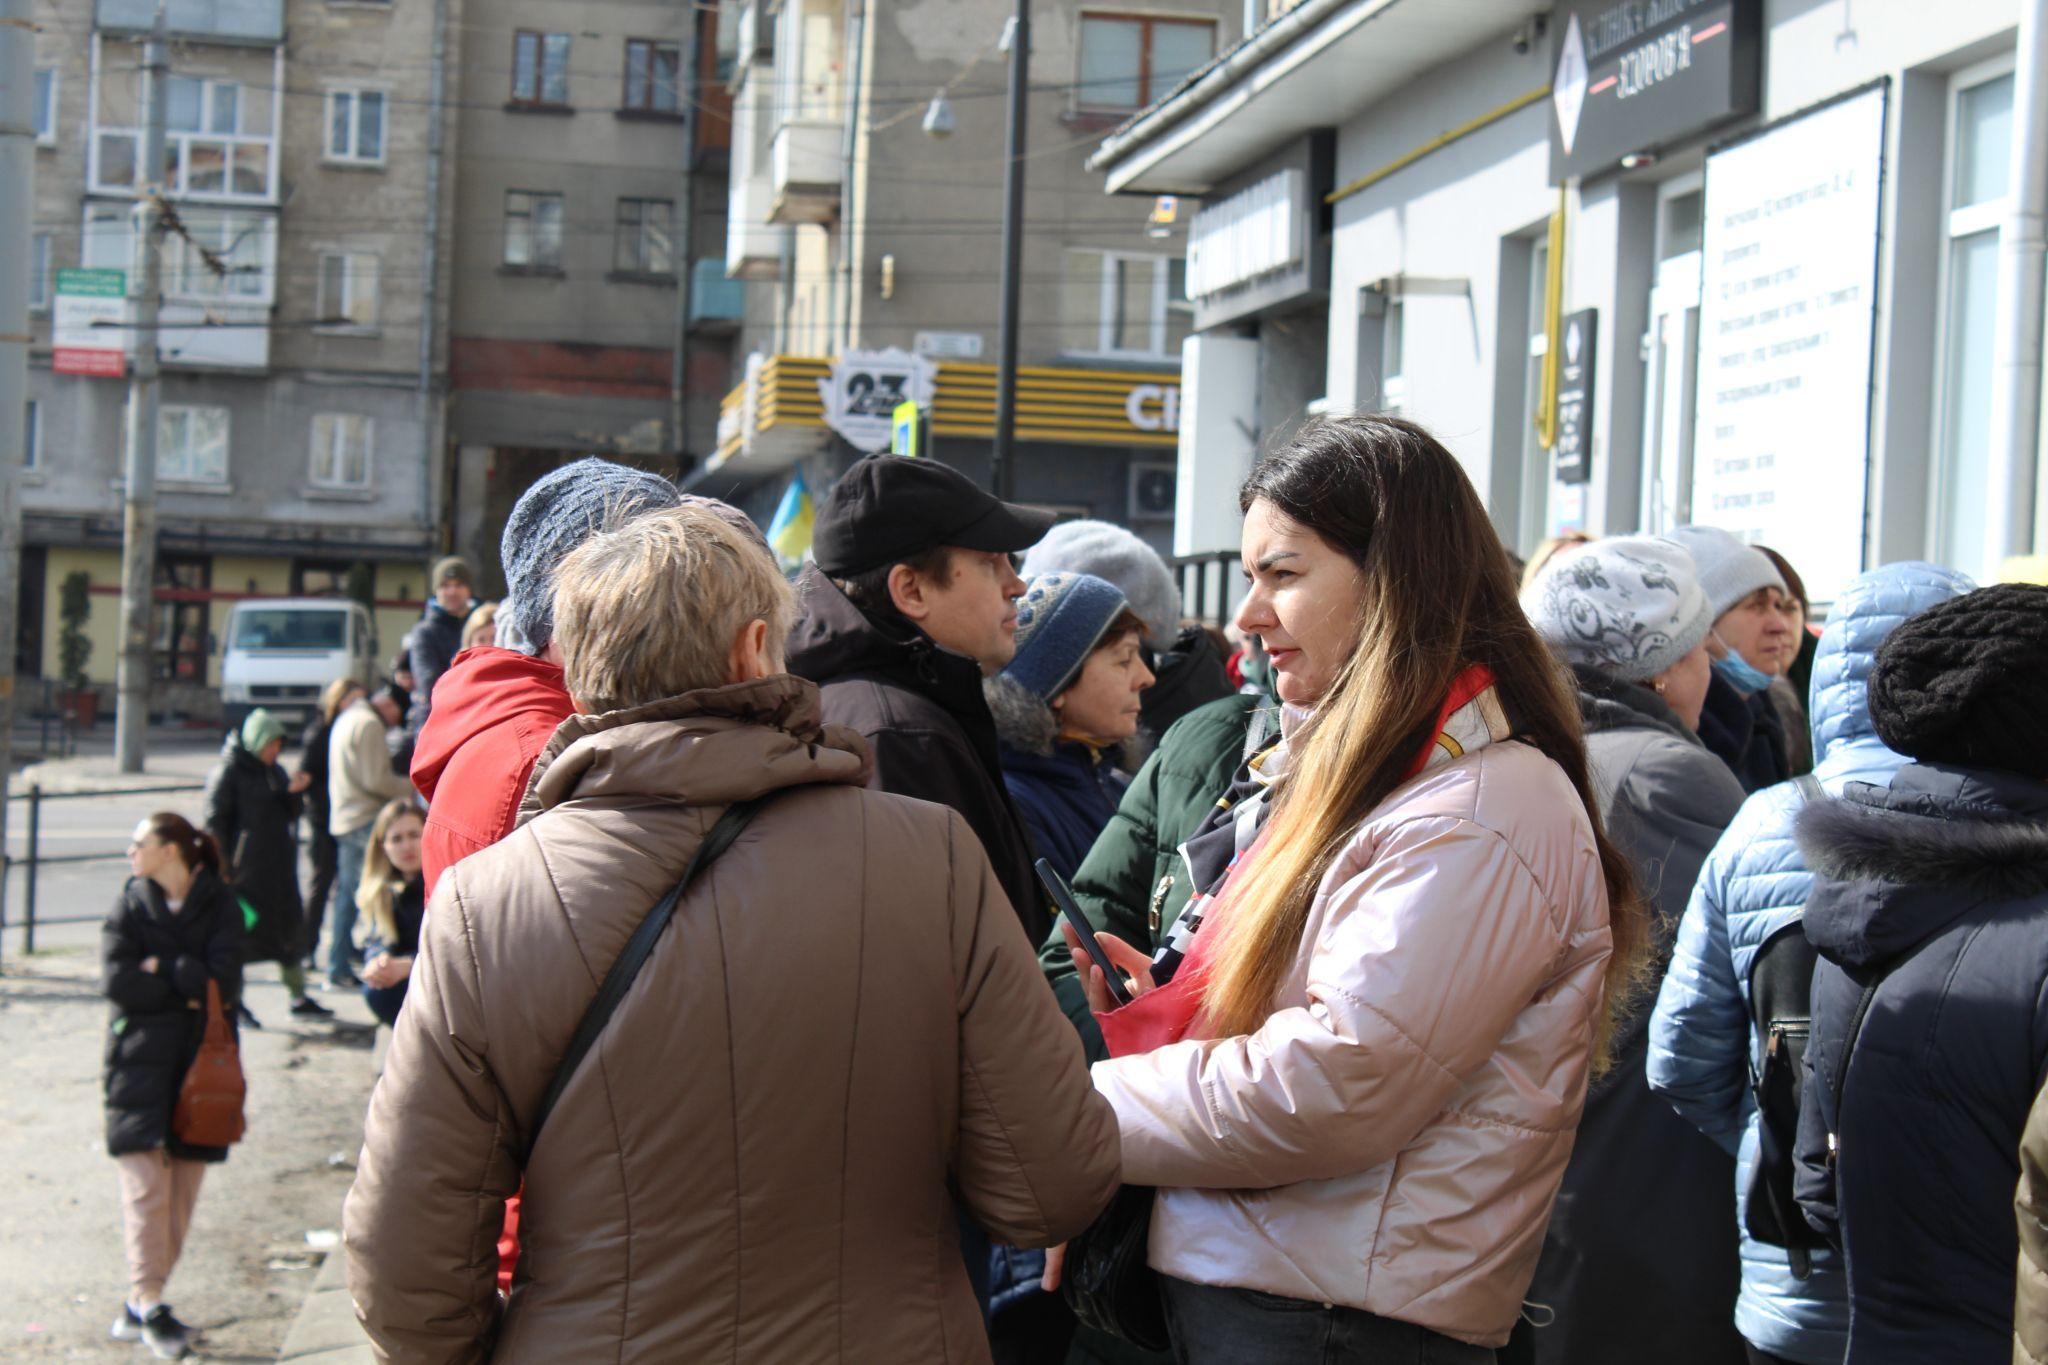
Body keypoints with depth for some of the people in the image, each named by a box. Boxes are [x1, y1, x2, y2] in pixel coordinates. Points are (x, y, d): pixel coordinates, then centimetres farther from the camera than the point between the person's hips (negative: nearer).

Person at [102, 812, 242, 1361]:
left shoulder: (220, 905, 4)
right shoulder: (129, 905, 7)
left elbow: (225, 980, -10)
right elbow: (116, 981, -7)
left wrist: (158, 968, -8)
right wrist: (188, 986, -8)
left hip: (201, 1062, 1)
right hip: (141, 1061, -1)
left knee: (182, 1190, 2)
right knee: (146, 1181, -12)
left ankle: (138, 1308, 11)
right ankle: (149, 1306, -11)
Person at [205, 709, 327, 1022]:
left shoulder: (275, 771, 13)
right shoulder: (229, 771, -10)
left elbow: (288, 815, 17)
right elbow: (216, 821, -13)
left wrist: (292, 792, -3)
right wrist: (222, 866, -17)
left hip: (278, 867, 7)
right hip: (244, 868, -7)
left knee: (290, 926, 9)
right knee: (242, 927, -1)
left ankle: (299, 998, 16)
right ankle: (233, 1000, 10)